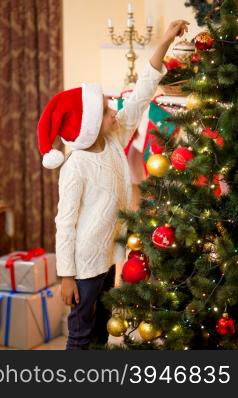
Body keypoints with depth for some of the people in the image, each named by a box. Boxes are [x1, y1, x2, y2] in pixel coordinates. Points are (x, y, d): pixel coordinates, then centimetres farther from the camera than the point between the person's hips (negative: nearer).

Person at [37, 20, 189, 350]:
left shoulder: (114, 141, -2)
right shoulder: (76, 166, -22)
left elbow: (141, 96, -3)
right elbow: (65, 223, -19)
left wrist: (165, 42, -8)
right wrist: (66, 276, -17)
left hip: (108, 255, 8)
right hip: (85, 262, -8)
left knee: (101, 328, 21)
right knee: (81, 334, 5)